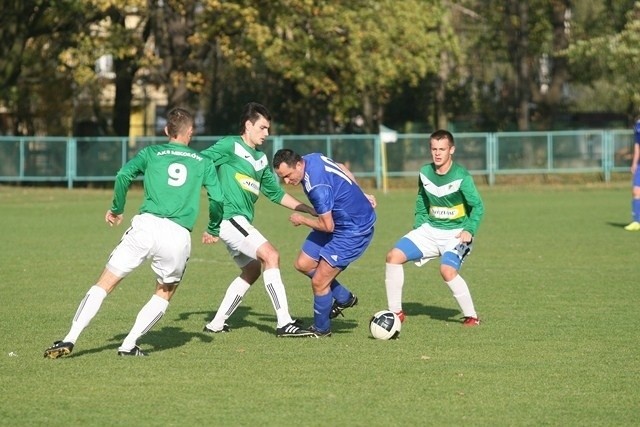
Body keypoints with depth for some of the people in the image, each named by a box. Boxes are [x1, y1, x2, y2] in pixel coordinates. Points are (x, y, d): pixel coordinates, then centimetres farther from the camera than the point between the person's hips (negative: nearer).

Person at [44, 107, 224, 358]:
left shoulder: (151, 153, 16)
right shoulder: (203, 162, 17)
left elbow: (123, 175, 0)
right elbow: (217, 199, 8)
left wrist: (116, 209, 14)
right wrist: (213, 229, 24)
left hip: (146, 225, 0)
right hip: (179, 235, 0)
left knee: (104, 284, 5)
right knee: (164, 294, 22)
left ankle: (69, 340, -5)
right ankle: (129, 345, 8)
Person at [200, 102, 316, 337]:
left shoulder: (260, 159, 18)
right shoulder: (230, 146, -6)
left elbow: (276, 194, 25)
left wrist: (311, 210, 20)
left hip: (241, 221, 10)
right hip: (229, 217, -10)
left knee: (252, 270, 19)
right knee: (271, 255, -17)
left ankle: (216, 324, 25)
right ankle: (284, 323, -20)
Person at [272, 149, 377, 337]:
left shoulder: (317, 187, -34)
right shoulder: (311, 158, -5)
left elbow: (327, 226, -26)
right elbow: (342, 168, 14)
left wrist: (302, 220, -7)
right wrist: (358, 195, 25)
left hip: (354, 231, -10)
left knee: (319, 282, -7)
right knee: (303, 264, 12)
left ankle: (321, 329, 15)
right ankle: (344, 298, 27)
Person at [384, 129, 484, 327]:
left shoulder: (461, 176, -17)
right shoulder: (425, 173, 0)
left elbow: (478, 207, -14)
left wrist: (469, 230, -27)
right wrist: (418, 224, 9)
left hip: (456, 233, -6)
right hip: (430, 229, 6)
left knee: (447, 270, -29)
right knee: (394, 256, -8)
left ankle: (471, 316, -10)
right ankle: (396, 312, 3)